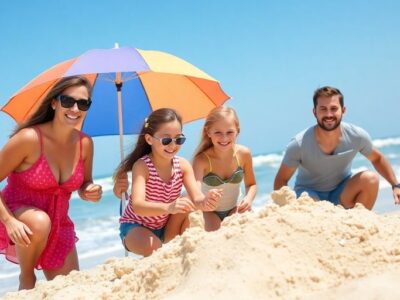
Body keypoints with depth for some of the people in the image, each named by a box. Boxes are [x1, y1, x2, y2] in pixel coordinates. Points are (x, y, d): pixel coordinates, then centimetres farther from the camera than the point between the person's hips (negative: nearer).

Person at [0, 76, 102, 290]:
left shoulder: (85, 144, -6)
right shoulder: (29, 138, -23)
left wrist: (91, 192, -15)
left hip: (58, 224, 5)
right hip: (18, 217, -5)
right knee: (40, 222, -40)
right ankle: (26, 279, -10)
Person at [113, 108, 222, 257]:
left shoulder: (183, 165, -11)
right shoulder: (142, 166, -24)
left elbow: (197, 197, -22)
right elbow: (137, 206, -38)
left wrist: (205, 202, -48)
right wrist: (168, 207, -58)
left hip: (165, 227, 5)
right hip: (135, 227, -5)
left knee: (189, 203, -21)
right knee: (153, 247, -36)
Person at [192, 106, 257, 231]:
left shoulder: (244, 154, -18)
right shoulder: (202, 160, -29)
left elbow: (251, 184, -2)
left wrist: (249, 198, -24)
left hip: (235, 207, 3)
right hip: (210, 210, -3)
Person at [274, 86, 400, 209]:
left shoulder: (357, 136, -18)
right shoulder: (299, 144, -26)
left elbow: (377, 158, 3)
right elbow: (281, 179, -16)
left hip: (342, 192, 3)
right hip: (309, 193, -3)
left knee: (370, 178, -24)